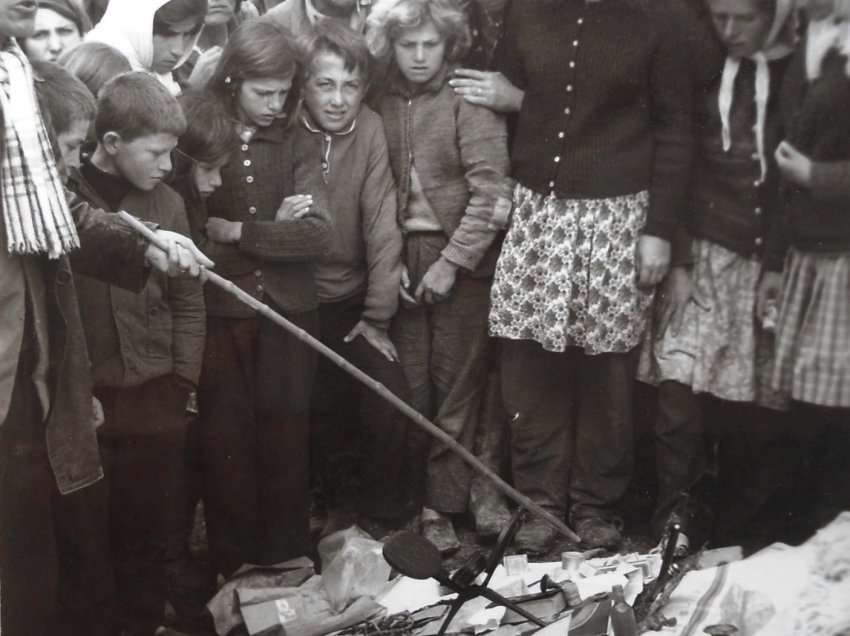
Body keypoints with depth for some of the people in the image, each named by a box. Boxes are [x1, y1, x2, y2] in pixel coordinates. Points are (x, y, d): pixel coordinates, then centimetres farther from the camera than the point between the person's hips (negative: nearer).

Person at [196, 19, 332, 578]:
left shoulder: (294, 144, 3)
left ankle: (287, 561, 22)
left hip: (288, 312, 1)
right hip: (219, 313, -1)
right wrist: (274, 226, -9)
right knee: (226, 441, 5)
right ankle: (233, 565, 20)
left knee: (286, 438, 8)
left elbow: (319, 234, -7)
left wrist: (237, 231, -13)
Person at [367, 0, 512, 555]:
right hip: (403, 257, 3)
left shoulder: (470, 99, -6)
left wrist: (451, 262, -12)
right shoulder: (384, 103, 7)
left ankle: (447, 499, 14)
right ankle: (415, 498, 16)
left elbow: (491, 191, -11)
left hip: (462, 258, -3)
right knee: (409, 386, 4)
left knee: (458, 382, 2)